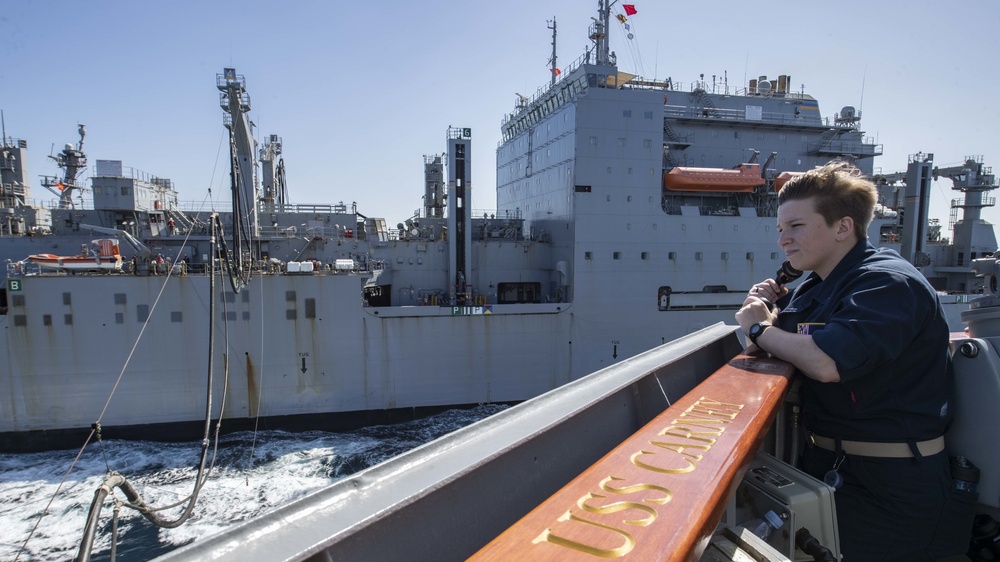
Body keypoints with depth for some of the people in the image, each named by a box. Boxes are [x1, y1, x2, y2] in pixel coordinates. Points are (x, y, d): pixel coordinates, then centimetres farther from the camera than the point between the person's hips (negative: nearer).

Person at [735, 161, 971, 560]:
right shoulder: (813, 288, 8)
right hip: (824, 467, 8)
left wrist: (760, 328, -19)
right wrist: (766, 309, -7)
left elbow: (828, 362, -35)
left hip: (892, 485, -8)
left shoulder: (888, 282, -20)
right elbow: (766, 349, 12)